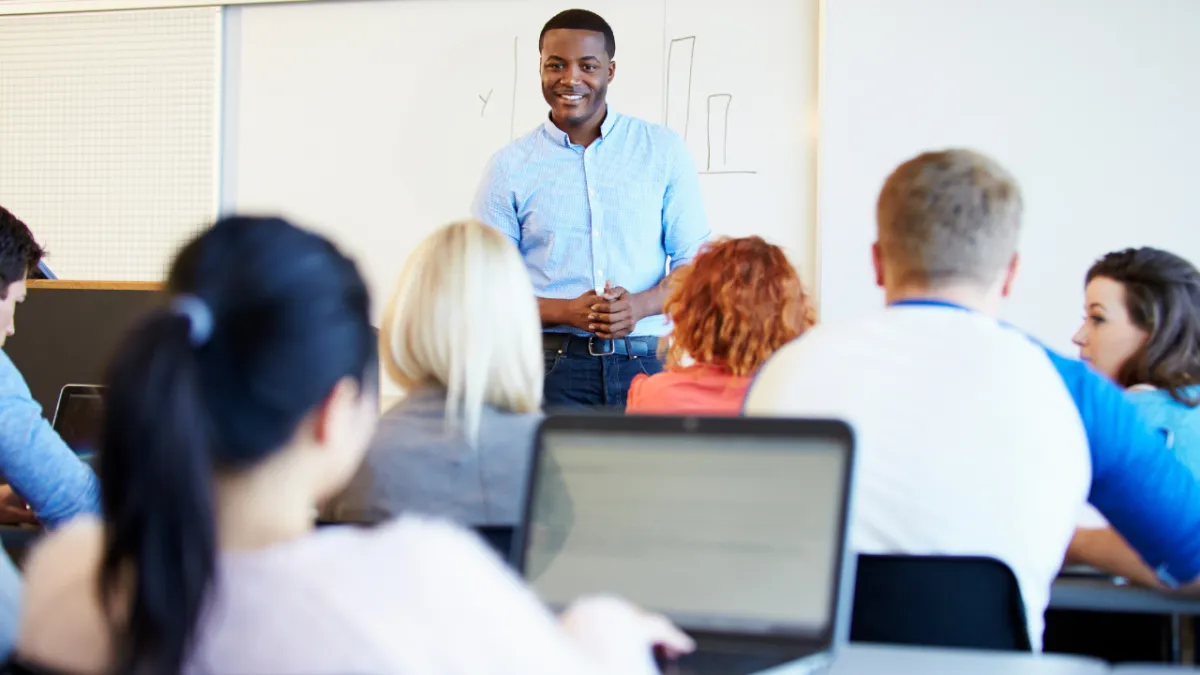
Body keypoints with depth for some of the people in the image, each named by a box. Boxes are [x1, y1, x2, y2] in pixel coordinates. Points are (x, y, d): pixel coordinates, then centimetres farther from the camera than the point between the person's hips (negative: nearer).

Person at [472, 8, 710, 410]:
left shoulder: (663, 149, 8)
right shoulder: (511, 166, 5)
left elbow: (694, 260, 8)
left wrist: (640, 305, -11)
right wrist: (566, 312, -12)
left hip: (646, 364, 1)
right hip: (552, 366, -1)